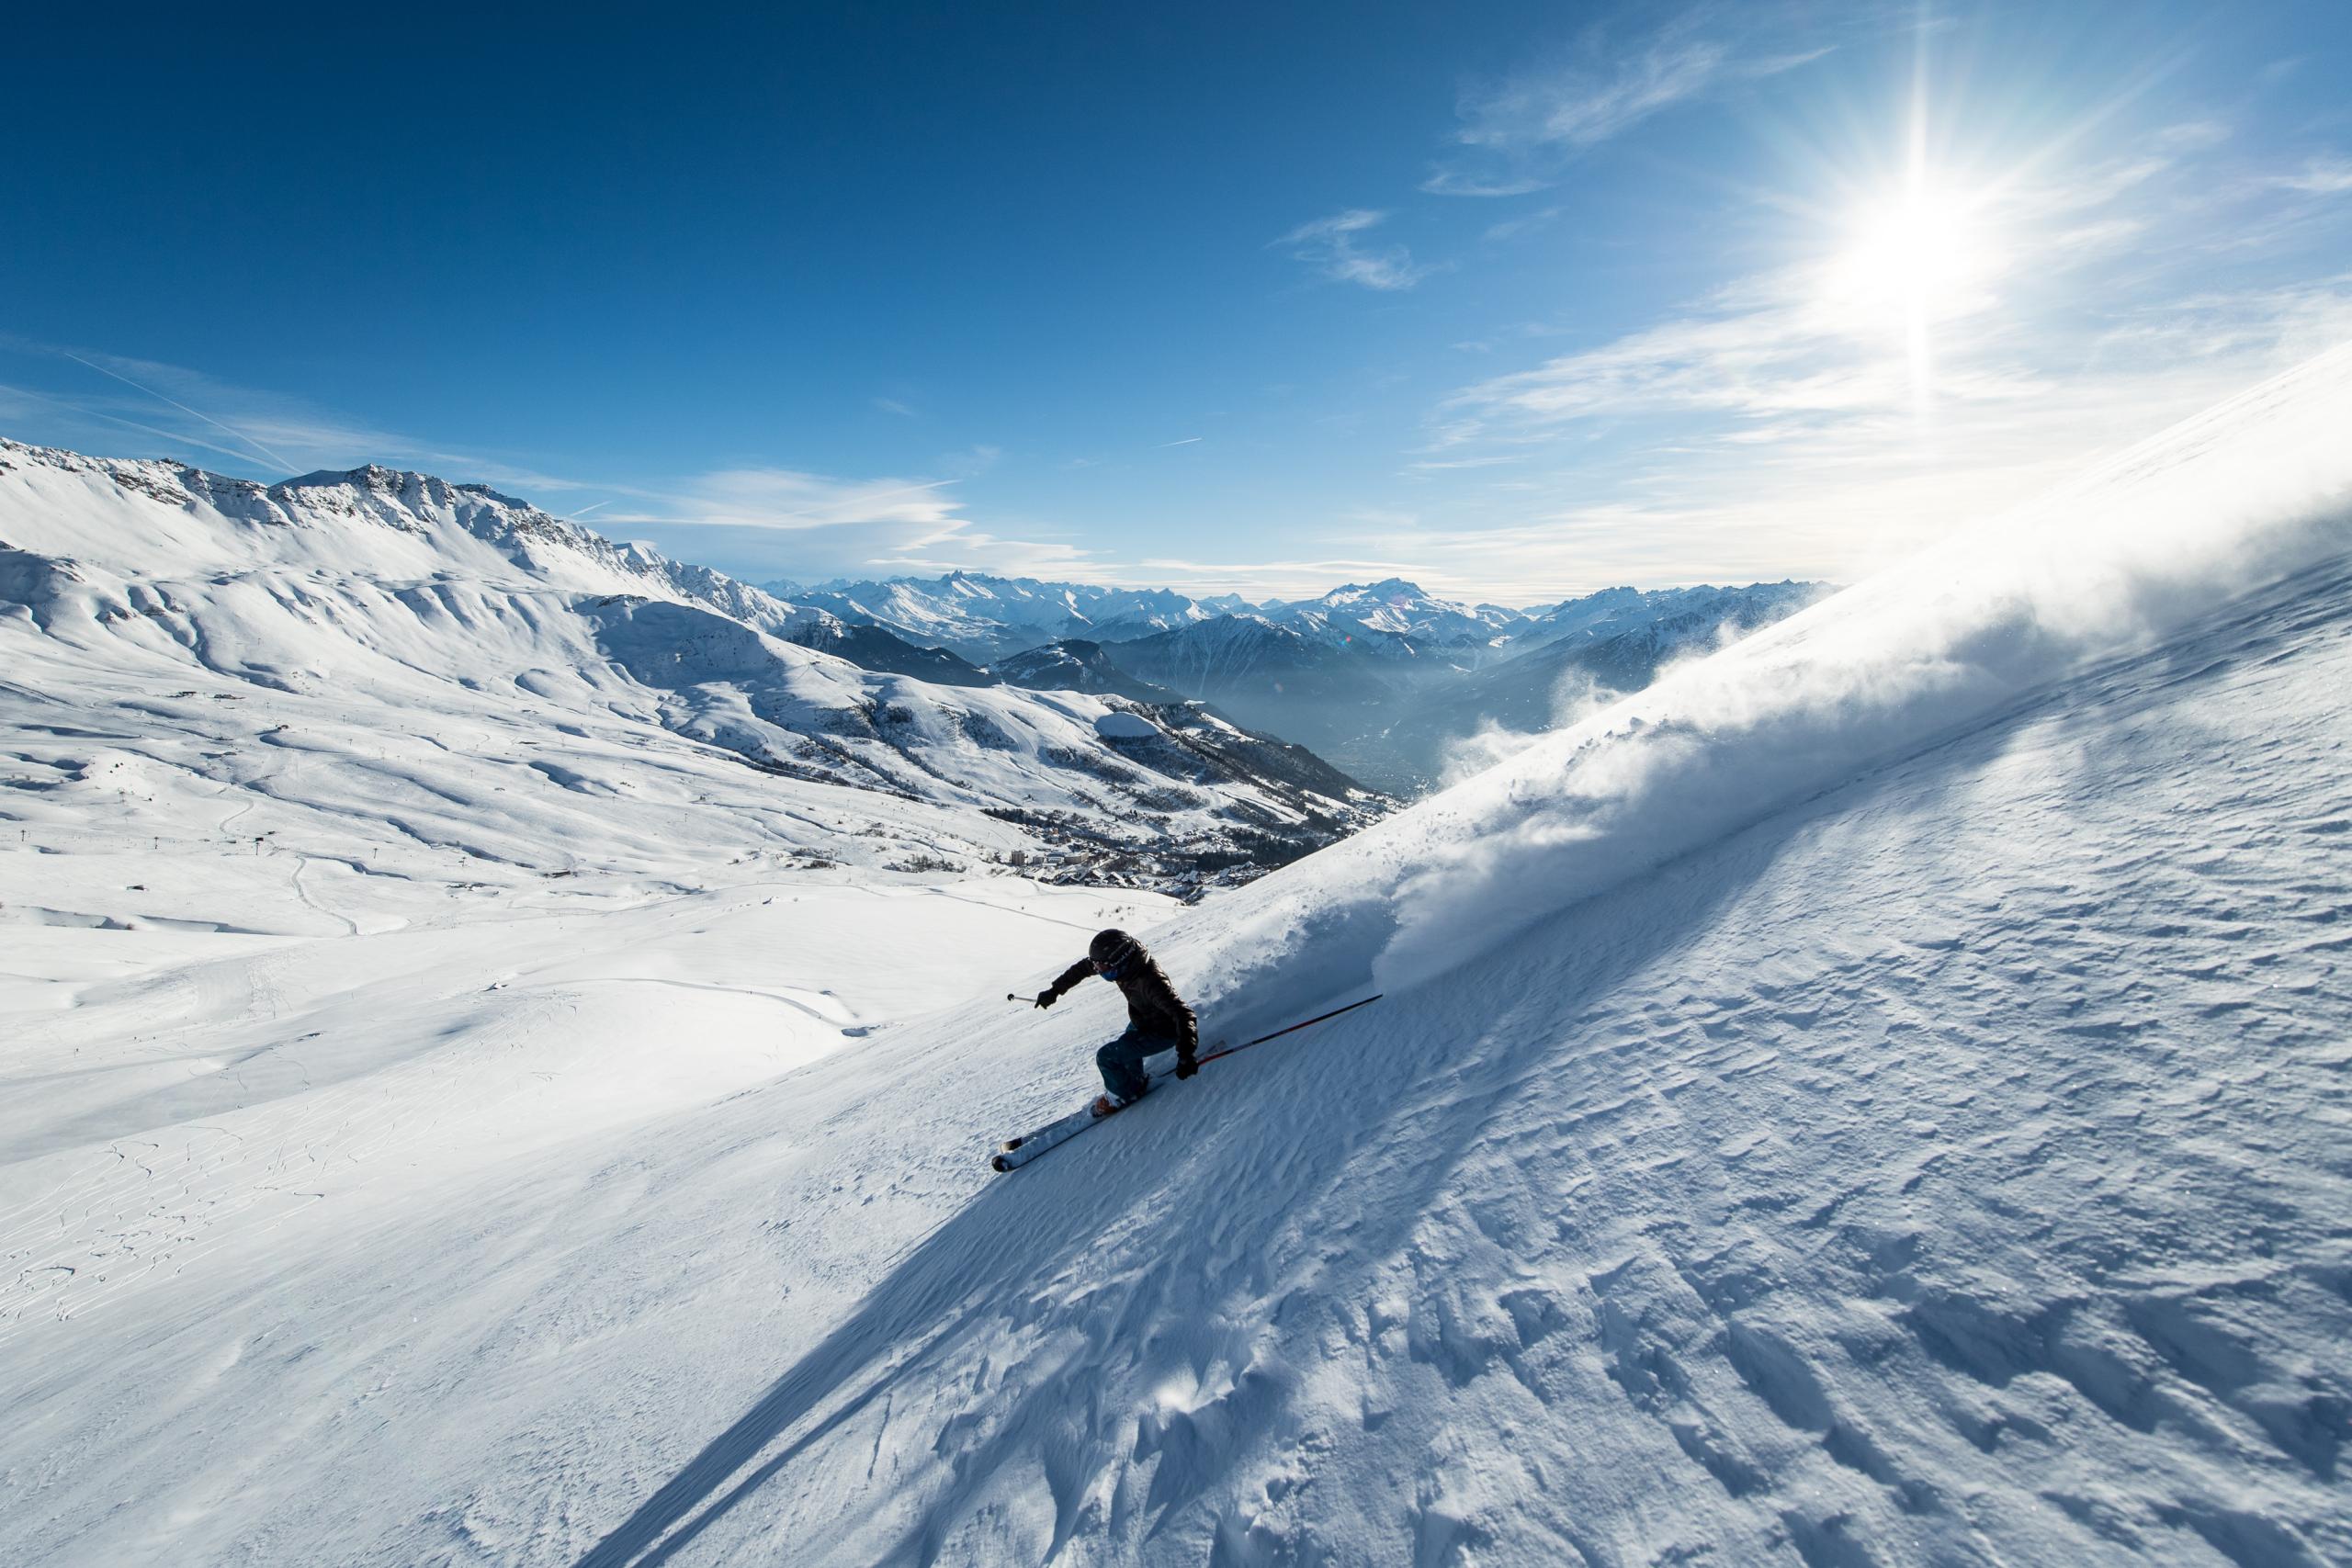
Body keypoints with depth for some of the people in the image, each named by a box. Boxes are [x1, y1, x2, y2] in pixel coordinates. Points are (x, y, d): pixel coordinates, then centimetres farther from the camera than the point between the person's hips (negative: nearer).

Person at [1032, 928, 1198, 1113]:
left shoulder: (1150, 981, -41)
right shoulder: (1123, 961, -18)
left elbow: (1182, 1013, -46)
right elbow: (1083, 967, -2)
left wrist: (1186, 1055, -56)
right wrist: (1054, 990, 3)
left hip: (1162, 1033, -8)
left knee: (1106, 1057, -6)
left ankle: (1122, 1095, 20)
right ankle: (1136, 1082, 54)